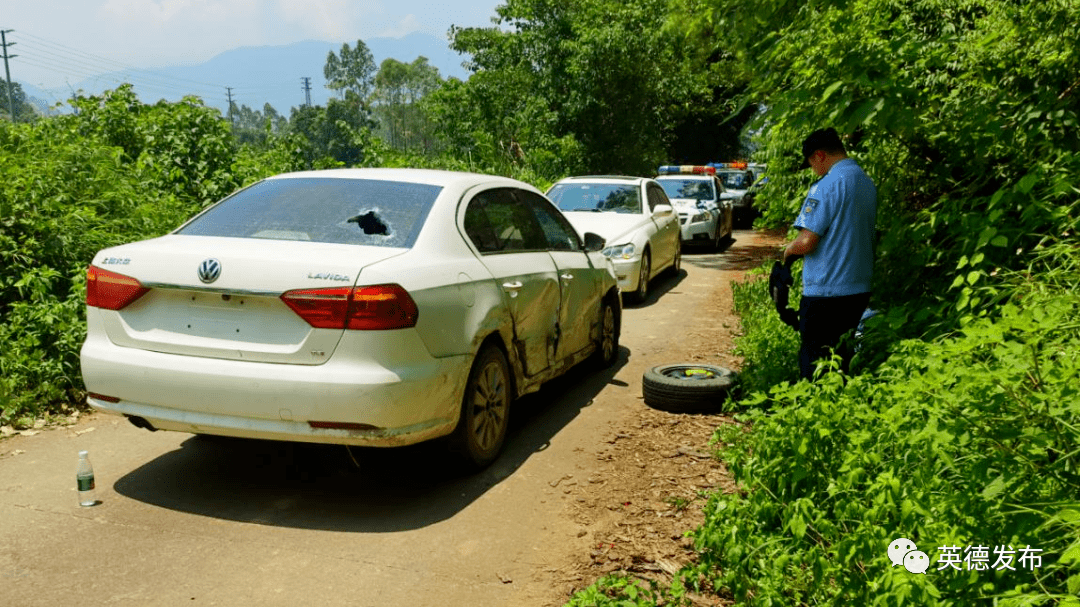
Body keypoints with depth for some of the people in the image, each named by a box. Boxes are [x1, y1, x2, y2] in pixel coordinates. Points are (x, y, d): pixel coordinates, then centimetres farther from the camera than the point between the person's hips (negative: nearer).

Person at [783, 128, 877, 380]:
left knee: (814, 367, 1)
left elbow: (807, 242, -21)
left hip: (826, 291, -8)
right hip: (859, 290, 8)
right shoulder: (868, 184, 10)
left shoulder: (827, 185, -16)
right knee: (842, 361, 16)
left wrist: (789, 249, 1)